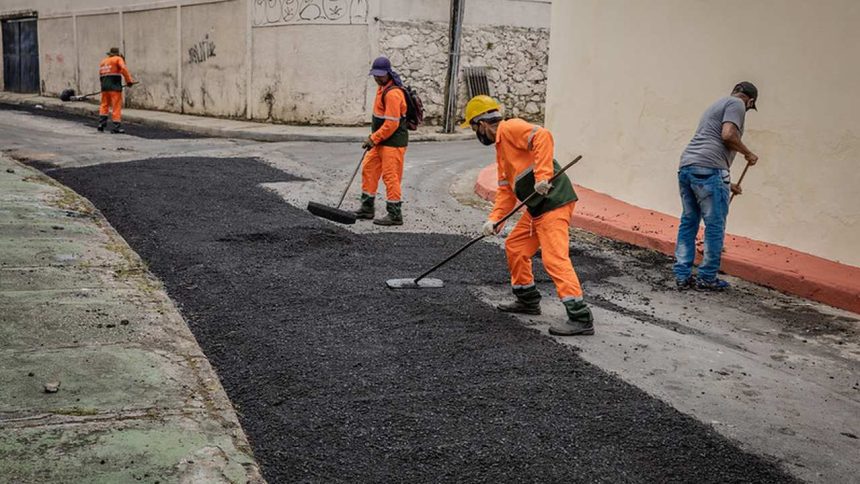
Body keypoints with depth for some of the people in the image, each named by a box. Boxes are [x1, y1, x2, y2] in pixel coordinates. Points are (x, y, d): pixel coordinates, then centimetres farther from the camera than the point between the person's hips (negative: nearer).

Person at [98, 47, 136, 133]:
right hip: (114, 85, -6)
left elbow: (101, 74, 14)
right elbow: (123, 69, -15)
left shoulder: (103, 61, 20)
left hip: (104, 85, 6)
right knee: (116, 106, -5)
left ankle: (101, 122, 10)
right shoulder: (118, 59, 2)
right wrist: (129, 80, -17)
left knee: (104, 104, 17)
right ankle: (117, 126, -7)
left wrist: (104, 86, 15)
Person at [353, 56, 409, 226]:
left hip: (393, 142, -10)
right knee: (368, 169, 14)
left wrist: (374, 139, -18)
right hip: (381, 140, 10)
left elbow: (391, 124, -24)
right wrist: (374, 137, 19)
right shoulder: (382, 87, 12)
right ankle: (367, 208, 24)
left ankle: (395, 215, 0)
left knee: (390, 176, -7)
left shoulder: (393, 93, -21)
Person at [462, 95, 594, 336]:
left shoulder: (510, 128, -6)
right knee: (515, 248, 20)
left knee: (555, 258, -15)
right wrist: (494, 218, 7)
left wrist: (542, 175, -29)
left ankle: (581, 317, -15)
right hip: (536, 207, 11)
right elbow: (506, 189, 20)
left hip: (554, 201, -11)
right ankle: (528, 300, 33)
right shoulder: (501, 147, 24)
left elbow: (542, 136, -24)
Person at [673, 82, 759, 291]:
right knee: (715, 226, 1)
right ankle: (707, 278, 8)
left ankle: (683, 276, 15)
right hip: (708, 171, -9)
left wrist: (727, 184, 40)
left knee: (688, 222, 14)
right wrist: (748, 153, 4)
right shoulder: (737, 104, 4)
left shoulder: (717, 105, 32)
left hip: (686, 166, 9)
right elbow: (728, 135, -14)